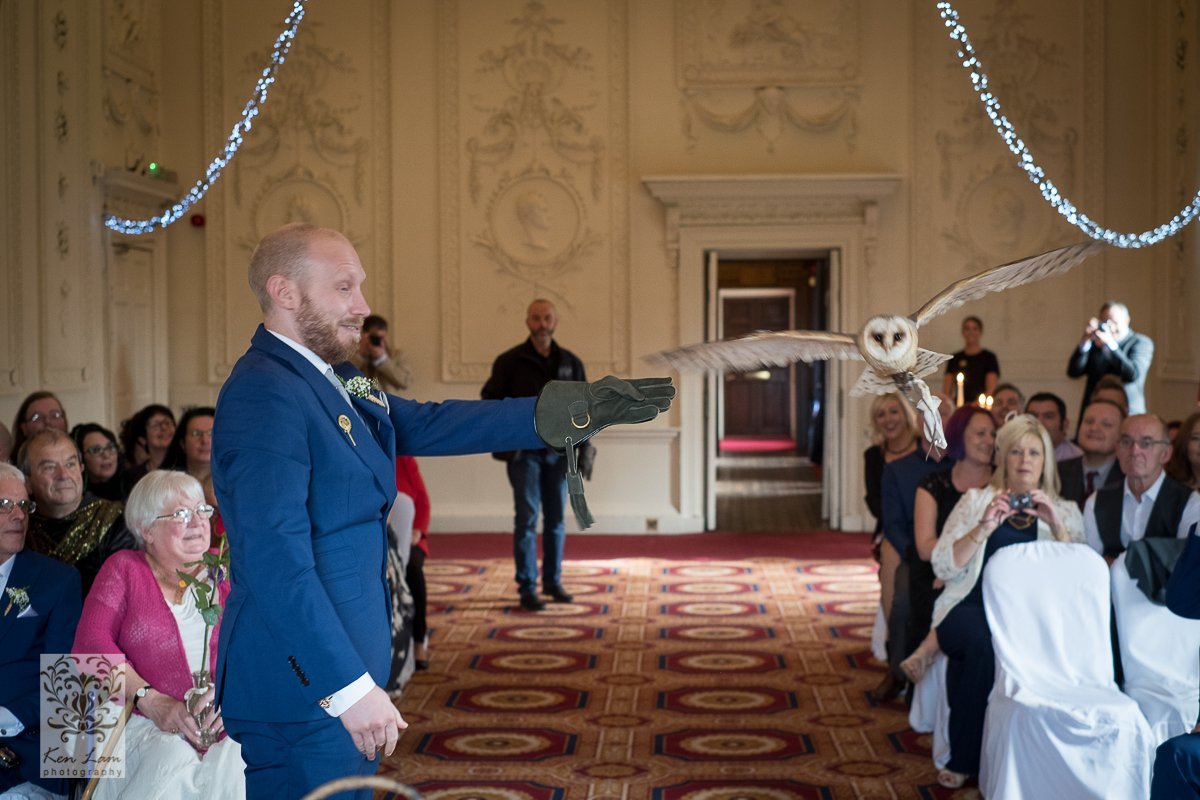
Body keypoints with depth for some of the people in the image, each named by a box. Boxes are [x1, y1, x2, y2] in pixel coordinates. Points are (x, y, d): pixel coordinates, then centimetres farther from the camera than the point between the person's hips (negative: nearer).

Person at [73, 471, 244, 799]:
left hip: (229, 725, 0)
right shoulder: (124, 569, 15)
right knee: (171, 763, -34)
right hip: (149, 725, 0)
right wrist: (151, 700, -12)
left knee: (234, 772, -33)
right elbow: (90, 643, 2)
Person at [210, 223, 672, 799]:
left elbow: (428, 425, 8)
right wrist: (350, 688, -26)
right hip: (302, 694, -10)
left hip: (343, 678, 10)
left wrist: (582, 407, 4)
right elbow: (275, 561, -25)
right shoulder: (265, 395, -19)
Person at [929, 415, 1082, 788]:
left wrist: (1055, 525, -10)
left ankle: (963, 761, -19)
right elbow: (943, 567, 2)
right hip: (973, 608, 0)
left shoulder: (1064, 511, 16)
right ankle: (963, 758, -18)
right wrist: (983, 529, -10)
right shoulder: (977, 500, 14)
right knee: (983, 640, -35)